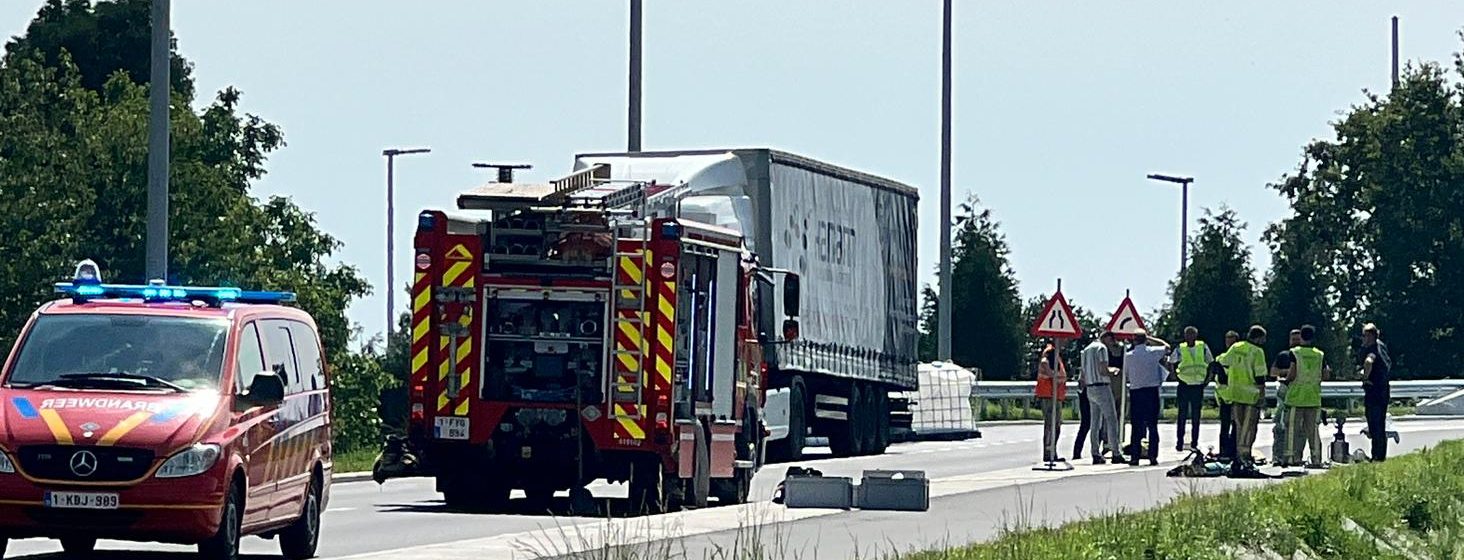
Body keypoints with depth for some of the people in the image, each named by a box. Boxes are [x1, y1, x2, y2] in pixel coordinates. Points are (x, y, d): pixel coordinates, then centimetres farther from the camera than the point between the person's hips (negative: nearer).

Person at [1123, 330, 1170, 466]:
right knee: (1153, 426, 4)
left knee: (1136, 426, 3)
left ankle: (1135, 458, 0)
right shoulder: (1153, 352, -3)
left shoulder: (1128, 356, -4)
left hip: (1135, 392, 0)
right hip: (1152, 391, 0)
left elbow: (1126, 374, 6)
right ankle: (1153, 457, 1)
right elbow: (1166, 346, 17)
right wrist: (1150, 339, 17)